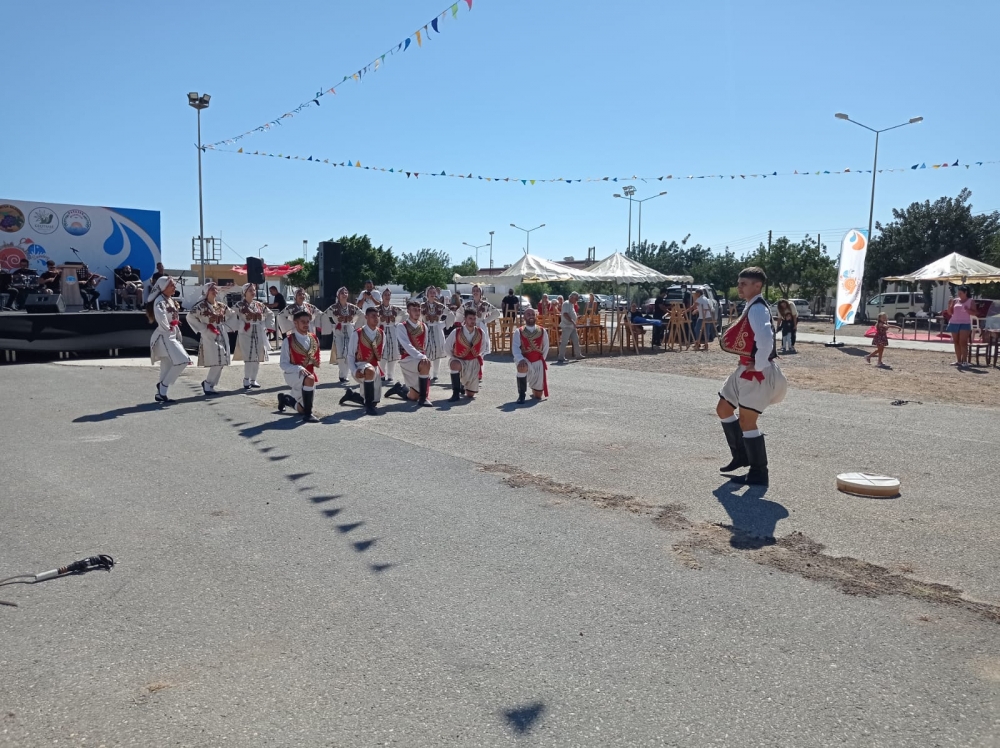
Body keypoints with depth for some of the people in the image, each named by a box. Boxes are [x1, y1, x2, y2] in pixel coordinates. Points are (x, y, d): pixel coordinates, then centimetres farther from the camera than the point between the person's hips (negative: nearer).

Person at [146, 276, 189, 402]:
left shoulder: (170, 300, 18)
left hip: (172, 336, 10)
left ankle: (161, 393, 16)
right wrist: (167, 327, -21)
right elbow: (160, 316, -33)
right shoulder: (160, 300, -12)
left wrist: (179, 337, 17)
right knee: (182, 360, -18)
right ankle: (163, 386, -8)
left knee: (167, 367, 10)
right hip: (164, 336, -10)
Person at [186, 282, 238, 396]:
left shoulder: (221, 306, 9)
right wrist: (204, 328, -12)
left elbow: (233, 315, 20)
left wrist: (226, 326, 7)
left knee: (221, 363, 5)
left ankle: (209, 384, 18)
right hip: (209, 336, -6)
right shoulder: (201, 306, -7)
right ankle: (208, 384, 3)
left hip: (222, 336, 6)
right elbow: (190, 317, -11)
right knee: (216, 363, -13)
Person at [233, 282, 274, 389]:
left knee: (258, 358, 6)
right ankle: (246, 380, 1)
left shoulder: (260, 305, 10)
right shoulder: (240, 305, -3)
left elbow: (270, 314, 20)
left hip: (259, 334, 5)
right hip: (246, 334, -5)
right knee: (248, 358, -10)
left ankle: (253, 380, 16)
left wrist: (267, 326, 12)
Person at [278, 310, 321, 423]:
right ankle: (307, 415, -31)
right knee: (309, 379, -39)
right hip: (293, 374, -6)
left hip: (309, 374, 6)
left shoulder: (314, 339, 4)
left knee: (301, 409, 12)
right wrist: (299, 369, -30)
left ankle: (285, 399, 45)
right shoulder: (288, 340, -12)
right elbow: (283, 364, -15)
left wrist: (316, 362, -2)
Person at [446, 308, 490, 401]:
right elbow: (447, 346, 0)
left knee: (470, 395, 5)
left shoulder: (481, 333, -9)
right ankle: (456, 393, -28)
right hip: (460, 361, -2)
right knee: (455, 365, -43)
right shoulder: (456, 332, -16)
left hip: (474, 363, 3)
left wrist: (479, 355, 6)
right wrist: (454, 357, -1)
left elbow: (484, 347, 11)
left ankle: (463, 385, 44)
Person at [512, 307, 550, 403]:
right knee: (522, 367, -42)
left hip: (538, 363, 2)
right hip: (525, 361, -2)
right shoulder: (518, 332, -6)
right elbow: (515, 348, -17)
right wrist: (521, 359, -33)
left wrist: (541, 361, 7)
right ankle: (522, 394, -22)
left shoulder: (542, 331, 0)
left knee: (538, 396, 5)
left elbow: (546, 348, 11)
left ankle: (533, 388, 46)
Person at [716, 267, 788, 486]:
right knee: (723, 410, 19)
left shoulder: (758, 309, -19)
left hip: (756, 373, -11)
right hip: (744, 370, 11)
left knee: (746, 421, -5)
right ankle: (741, 455, 32)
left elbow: (766, 339, -34)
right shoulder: (750, 308, 13)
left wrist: (759, 366, -25)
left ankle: (758, 473, 6)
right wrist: (728, 339, 9)